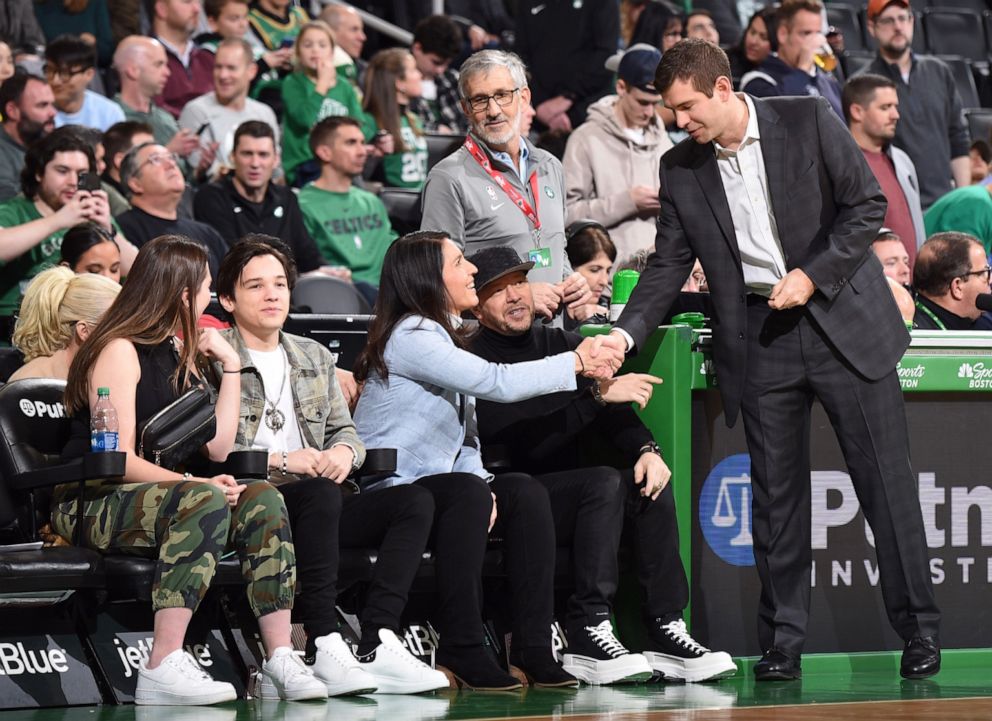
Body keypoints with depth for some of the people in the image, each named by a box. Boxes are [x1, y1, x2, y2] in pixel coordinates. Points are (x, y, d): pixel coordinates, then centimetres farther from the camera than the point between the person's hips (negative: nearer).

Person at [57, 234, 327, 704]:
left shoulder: (175, 355, 19)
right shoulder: (120, 351, -8)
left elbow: (218, 448, 14)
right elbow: (120, 460, -17)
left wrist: (231, 366, 15)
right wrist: (199, 483, -26)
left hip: (158, 493, 8)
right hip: (90, 504, -8)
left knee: (261, 498, -15)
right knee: (205, 500, -35)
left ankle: (280, 662, -25)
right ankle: (164, 667, -43)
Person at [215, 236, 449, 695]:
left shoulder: (315, 358, 24)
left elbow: (346, 431, 20)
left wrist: (343, 452, -5)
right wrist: (281, 461, -19)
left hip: (314, 503, 7)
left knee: (415, 501, -16)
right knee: (320, 494, -37)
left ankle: (379, 644, -31)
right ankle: (324, 648, -41)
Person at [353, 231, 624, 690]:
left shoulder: (442, 334, 17)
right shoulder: (410, 337, -15)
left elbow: (465, 432, 16)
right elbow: (496, 383, -25)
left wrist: (480, 485, -5)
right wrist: (577, 362, -16)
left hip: (434, 486, 9)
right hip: (385, 492, -9)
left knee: (525, 494, -12)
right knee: (466, 495, -35)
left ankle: (533, 647, -18)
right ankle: (460, 650, -30)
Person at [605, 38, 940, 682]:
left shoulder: (809, 121, -5)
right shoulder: (681, 170, 5)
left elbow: (868, 204, -4)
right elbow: (668, 265, 7)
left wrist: (813, 275, -13)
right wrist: (625, 334, -7)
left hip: (843, 320, -3)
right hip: (760, 336, 3)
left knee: (886, 478, -2)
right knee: (776, 494, 2)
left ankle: (920, 629, 5)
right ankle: (782, 644, 7)